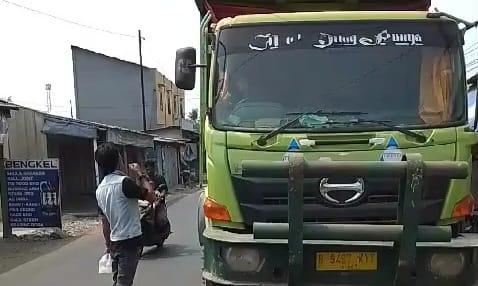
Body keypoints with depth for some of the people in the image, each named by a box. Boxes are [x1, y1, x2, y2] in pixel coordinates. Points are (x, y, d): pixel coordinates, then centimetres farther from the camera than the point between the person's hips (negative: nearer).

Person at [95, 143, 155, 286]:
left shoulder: (100, 189, 7)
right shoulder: (124, 182, -18)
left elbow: (105, 222, 14)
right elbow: (151, 196, -14)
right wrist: (140, 175, -4)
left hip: (115, 242, 8)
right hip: (130, 241, -8)